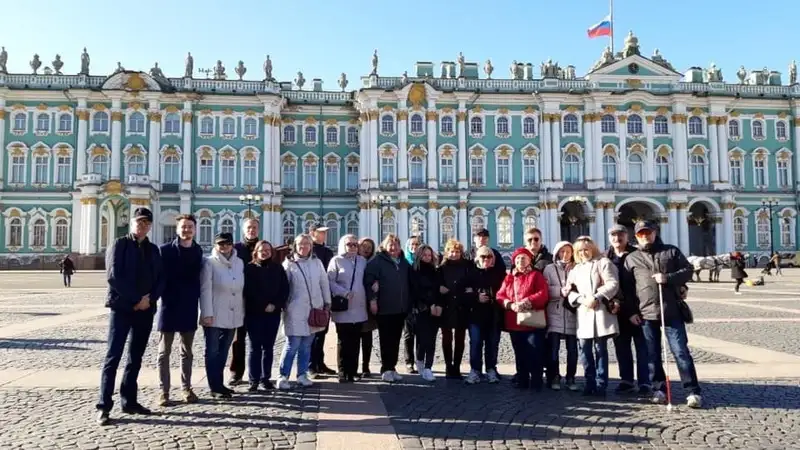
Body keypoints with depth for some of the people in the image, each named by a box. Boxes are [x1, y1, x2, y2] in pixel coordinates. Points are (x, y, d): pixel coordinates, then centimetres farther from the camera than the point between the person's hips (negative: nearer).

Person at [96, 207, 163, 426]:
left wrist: (149, 299, -8)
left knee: (136, 358, 10)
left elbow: (160, 279, 9)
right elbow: (114, 276, -12)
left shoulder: (153, 250, 13)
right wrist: (136, 299, -14)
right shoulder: (119, 245, -2)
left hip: (146, 310, 5)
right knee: (113, 356, -6)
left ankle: (129, 401, 19)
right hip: (121, 308, -5)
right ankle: (104, 406, -2)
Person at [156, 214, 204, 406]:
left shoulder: (198, 251, 5)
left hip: (189, 308, 3)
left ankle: (186, 387, 21)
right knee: (164, 352, 4)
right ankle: (164, 391, 12)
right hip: (169, 306, -3)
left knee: (187, 352, 11)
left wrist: (198, 301, 4)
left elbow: (199, 278, 8)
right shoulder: (165, 250, -5)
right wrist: (161, 297, -11)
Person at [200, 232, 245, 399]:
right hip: (214, 316, -5)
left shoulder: (239, 262, 8)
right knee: (212, 352, 3)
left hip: (232, 316, 5)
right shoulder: (210, 262, -7)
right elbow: (205, 289, -11)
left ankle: (220, 384, 22)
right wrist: (207, 314, -16)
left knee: (223, 352, 13)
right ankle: (215, 387, 7)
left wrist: (242, 312, 10)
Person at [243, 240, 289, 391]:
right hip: (254, 313, -3)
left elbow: (285, 289, 4)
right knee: (255, 347, -1)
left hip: (273, 313, 3)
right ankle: (254, 380, 4)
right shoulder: (249, 268, 0)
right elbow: (248, 291, -8)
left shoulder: (278, 268, 8)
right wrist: (264, 306, -12)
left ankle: (266, 378, 14)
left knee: (268, 347, 7)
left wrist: (275, 305, -9)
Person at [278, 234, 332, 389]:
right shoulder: (289, 263, -1)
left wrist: (327, 303, 10)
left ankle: (302, 374, 19)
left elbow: (324, 283, 12)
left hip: (314, 309, 4)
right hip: (295, 311, -4)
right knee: (293, 344, -6)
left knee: (306, 345, 10)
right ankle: (283, 376, 5)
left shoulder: (317, 262, 9)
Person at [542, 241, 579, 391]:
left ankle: (571, 379, 13)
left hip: (572, 313, 1)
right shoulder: (549, 269, 8)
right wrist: (562, 291, -12)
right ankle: (554, 378, 9)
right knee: (553, 348, -1)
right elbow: (545, 290, -1)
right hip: (554, 314, -1)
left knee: (572, 348, 3)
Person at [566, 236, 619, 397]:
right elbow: (570, 291, 12)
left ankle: (601, 384, 2)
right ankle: (590, 382, 12)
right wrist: (581, 299, -7)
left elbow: (613, 283, -8)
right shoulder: (575, 269, 19)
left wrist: (596, 297, -16)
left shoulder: (603, 262, 4)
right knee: (585, 349, 3)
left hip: (601, 311, -5)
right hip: (583, 312, 5)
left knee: (600, 348, -3)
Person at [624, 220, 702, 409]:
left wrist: (668, 277, -14)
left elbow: (688, 270, 3)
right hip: (646, 313, 2)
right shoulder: (631, 258, 10)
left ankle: (693, 391, 3)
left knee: (681, 352, -3)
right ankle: (659, 390, 18)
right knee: (653, 355, 8)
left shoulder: (671, 251, 8)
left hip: (672, 312, -2)